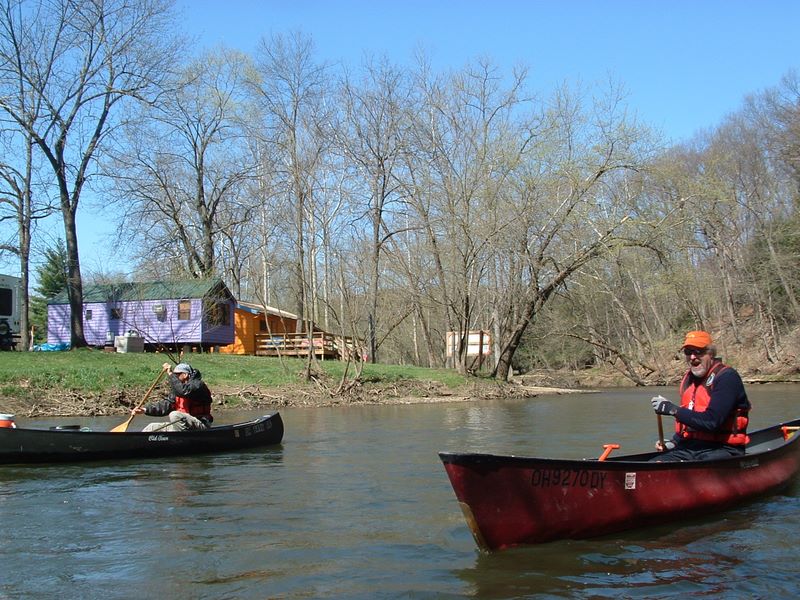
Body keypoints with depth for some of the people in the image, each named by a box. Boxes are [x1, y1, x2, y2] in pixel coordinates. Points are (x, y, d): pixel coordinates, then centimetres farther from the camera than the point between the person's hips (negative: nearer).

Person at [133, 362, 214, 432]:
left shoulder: (198, 385, -11)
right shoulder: (180, 387, 16)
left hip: (200, 425, -9)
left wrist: (171, 374, -18)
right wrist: (145, 409, -1)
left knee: (174, 415, -32)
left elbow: (182, 391, -30)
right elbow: (166, 404, 10)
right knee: (153, 427, 6)